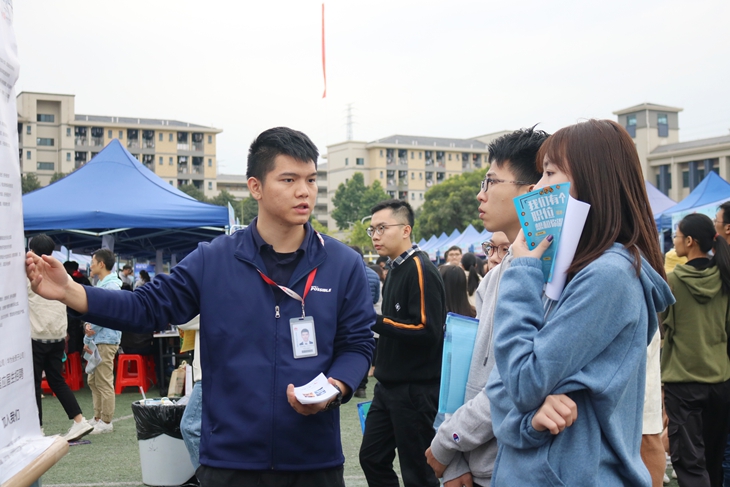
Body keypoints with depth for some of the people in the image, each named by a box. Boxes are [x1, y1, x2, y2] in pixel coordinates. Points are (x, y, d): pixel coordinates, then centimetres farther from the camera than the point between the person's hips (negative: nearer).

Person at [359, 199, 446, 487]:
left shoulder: (420, 270, -16)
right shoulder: (395, 268, 11)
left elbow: (428, 330, -25)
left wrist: (374, 321, -21)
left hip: (415, 389, -9)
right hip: (389, 386, 9)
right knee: (372, 457, 16)